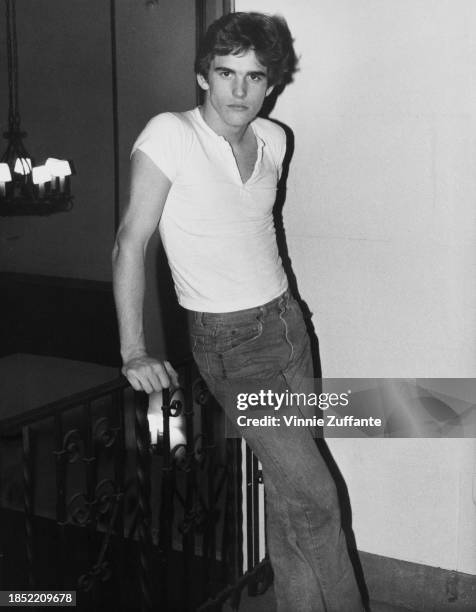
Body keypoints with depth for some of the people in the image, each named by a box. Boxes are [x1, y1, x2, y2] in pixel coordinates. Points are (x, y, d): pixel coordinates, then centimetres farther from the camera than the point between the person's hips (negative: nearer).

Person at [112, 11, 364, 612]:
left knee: (288, 488, 11)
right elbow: (130, 242, -14)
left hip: (287, 320, 6)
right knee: (313, 496, -9)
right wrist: (134, 353, -18)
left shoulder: (273, 139, 5)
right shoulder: (169, 134, -14)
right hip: (229, 342, -6)